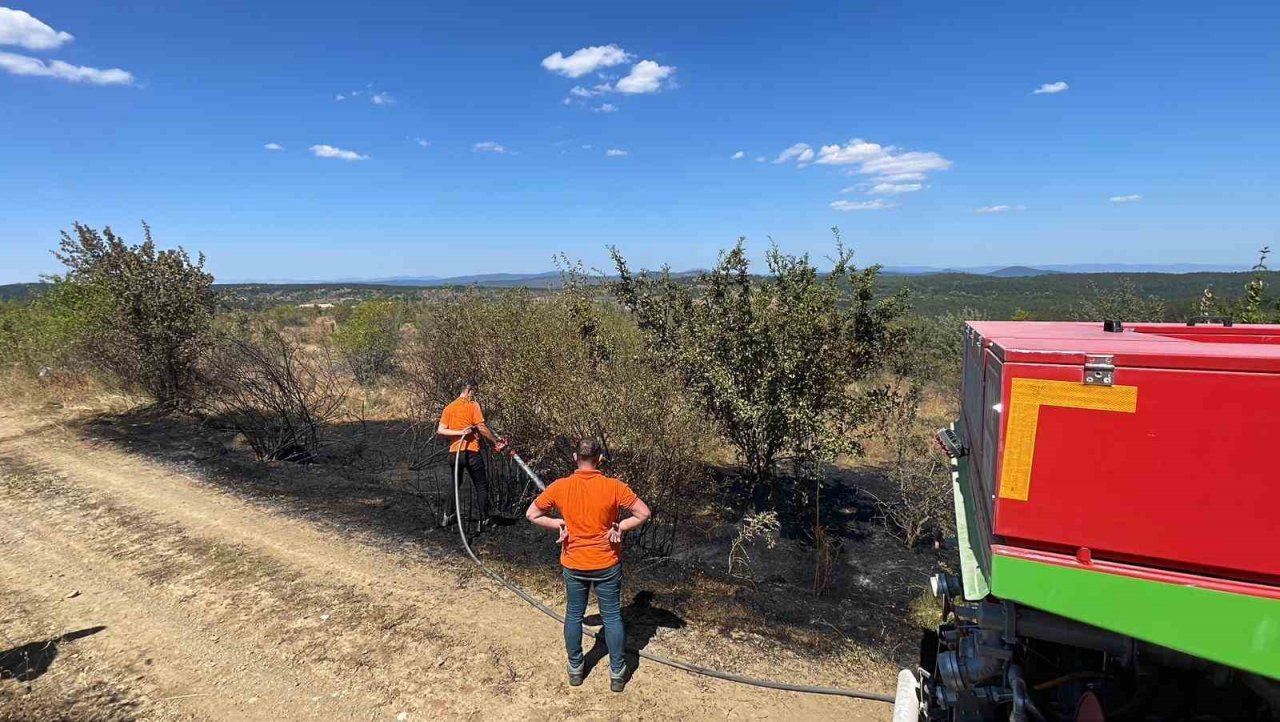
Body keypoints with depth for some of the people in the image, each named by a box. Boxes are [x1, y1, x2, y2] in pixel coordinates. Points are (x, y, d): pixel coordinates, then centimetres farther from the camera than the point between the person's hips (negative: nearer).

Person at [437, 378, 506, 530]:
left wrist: (459, 432, -6)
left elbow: (440, 430, 0)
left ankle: (448, 517, 31)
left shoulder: (448, 407, 8)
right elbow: (482, 428, -13)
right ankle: (484, 520, 6)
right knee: (481, 486, 6)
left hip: (455, 452, 6)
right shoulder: (473, 405, -8)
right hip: (471, 452, -5)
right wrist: (496, 442, -4)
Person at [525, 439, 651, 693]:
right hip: (607, 565, -1)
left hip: (574, 565, 2)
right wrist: (620, 527, -8)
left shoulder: (559, 487, -11)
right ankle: (617, 673, 23)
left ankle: (575, 669, 33)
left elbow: (532, 514, -1)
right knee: (612, 617, 13)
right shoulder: (613, 486, -17)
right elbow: (644, 513, -15)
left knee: (574, 615, 19)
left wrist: (559, 524, 1)